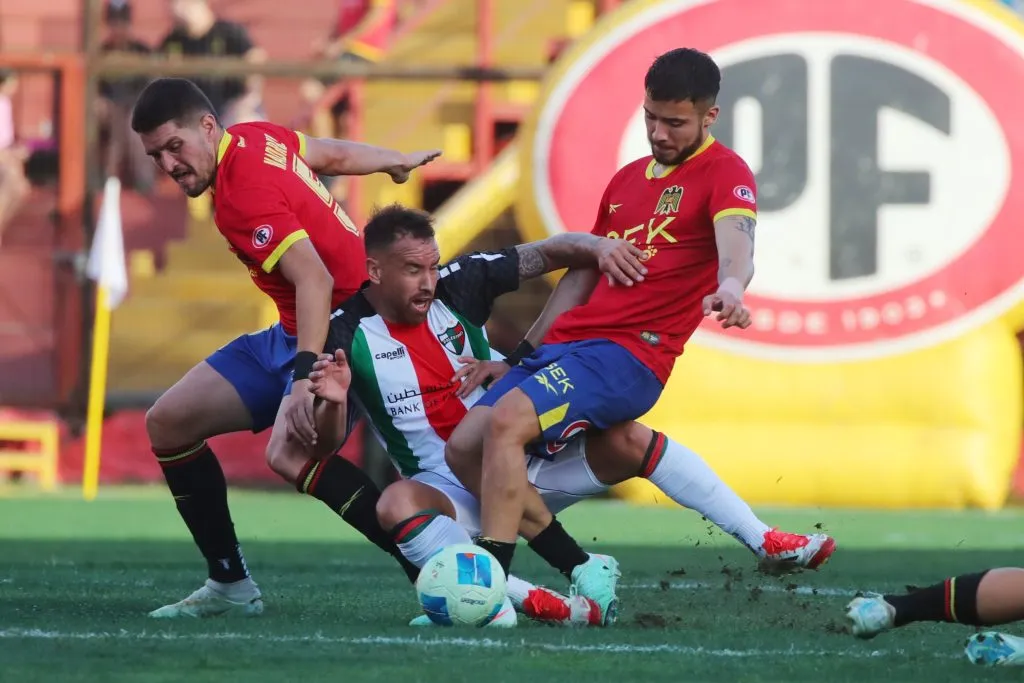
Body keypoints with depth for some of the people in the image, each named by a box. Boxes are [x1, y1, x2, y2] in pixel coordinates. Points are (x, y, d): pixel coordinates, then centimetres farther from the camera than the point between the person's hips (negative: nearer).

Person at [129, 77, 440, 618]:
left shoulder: (243, 196, -26)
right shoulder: (256, 139, 1)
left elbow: (315, 279, -35)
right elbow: (332, 154, 18)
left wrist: (305, 377, -44)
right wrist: (396, 162, 38)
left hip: (336, 330, -11)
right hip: (294, 335, 11)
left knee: (289, 453, -35)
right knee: (168, 424, 9)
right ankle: (230, 583, 14)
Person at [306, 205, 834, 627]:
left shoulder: (457, 284, -4)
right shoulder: (346, 334, -10)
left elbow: (548, 254, -2)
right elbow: (328, 442, -12)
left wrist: (598, 247, -22)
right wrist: (332, 402, -33)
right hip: (451, 491, -3)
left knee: (627, 441, -16)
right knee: (396, 505, -36)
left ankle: (766, 542, -11)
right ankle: (524, 598, -50)